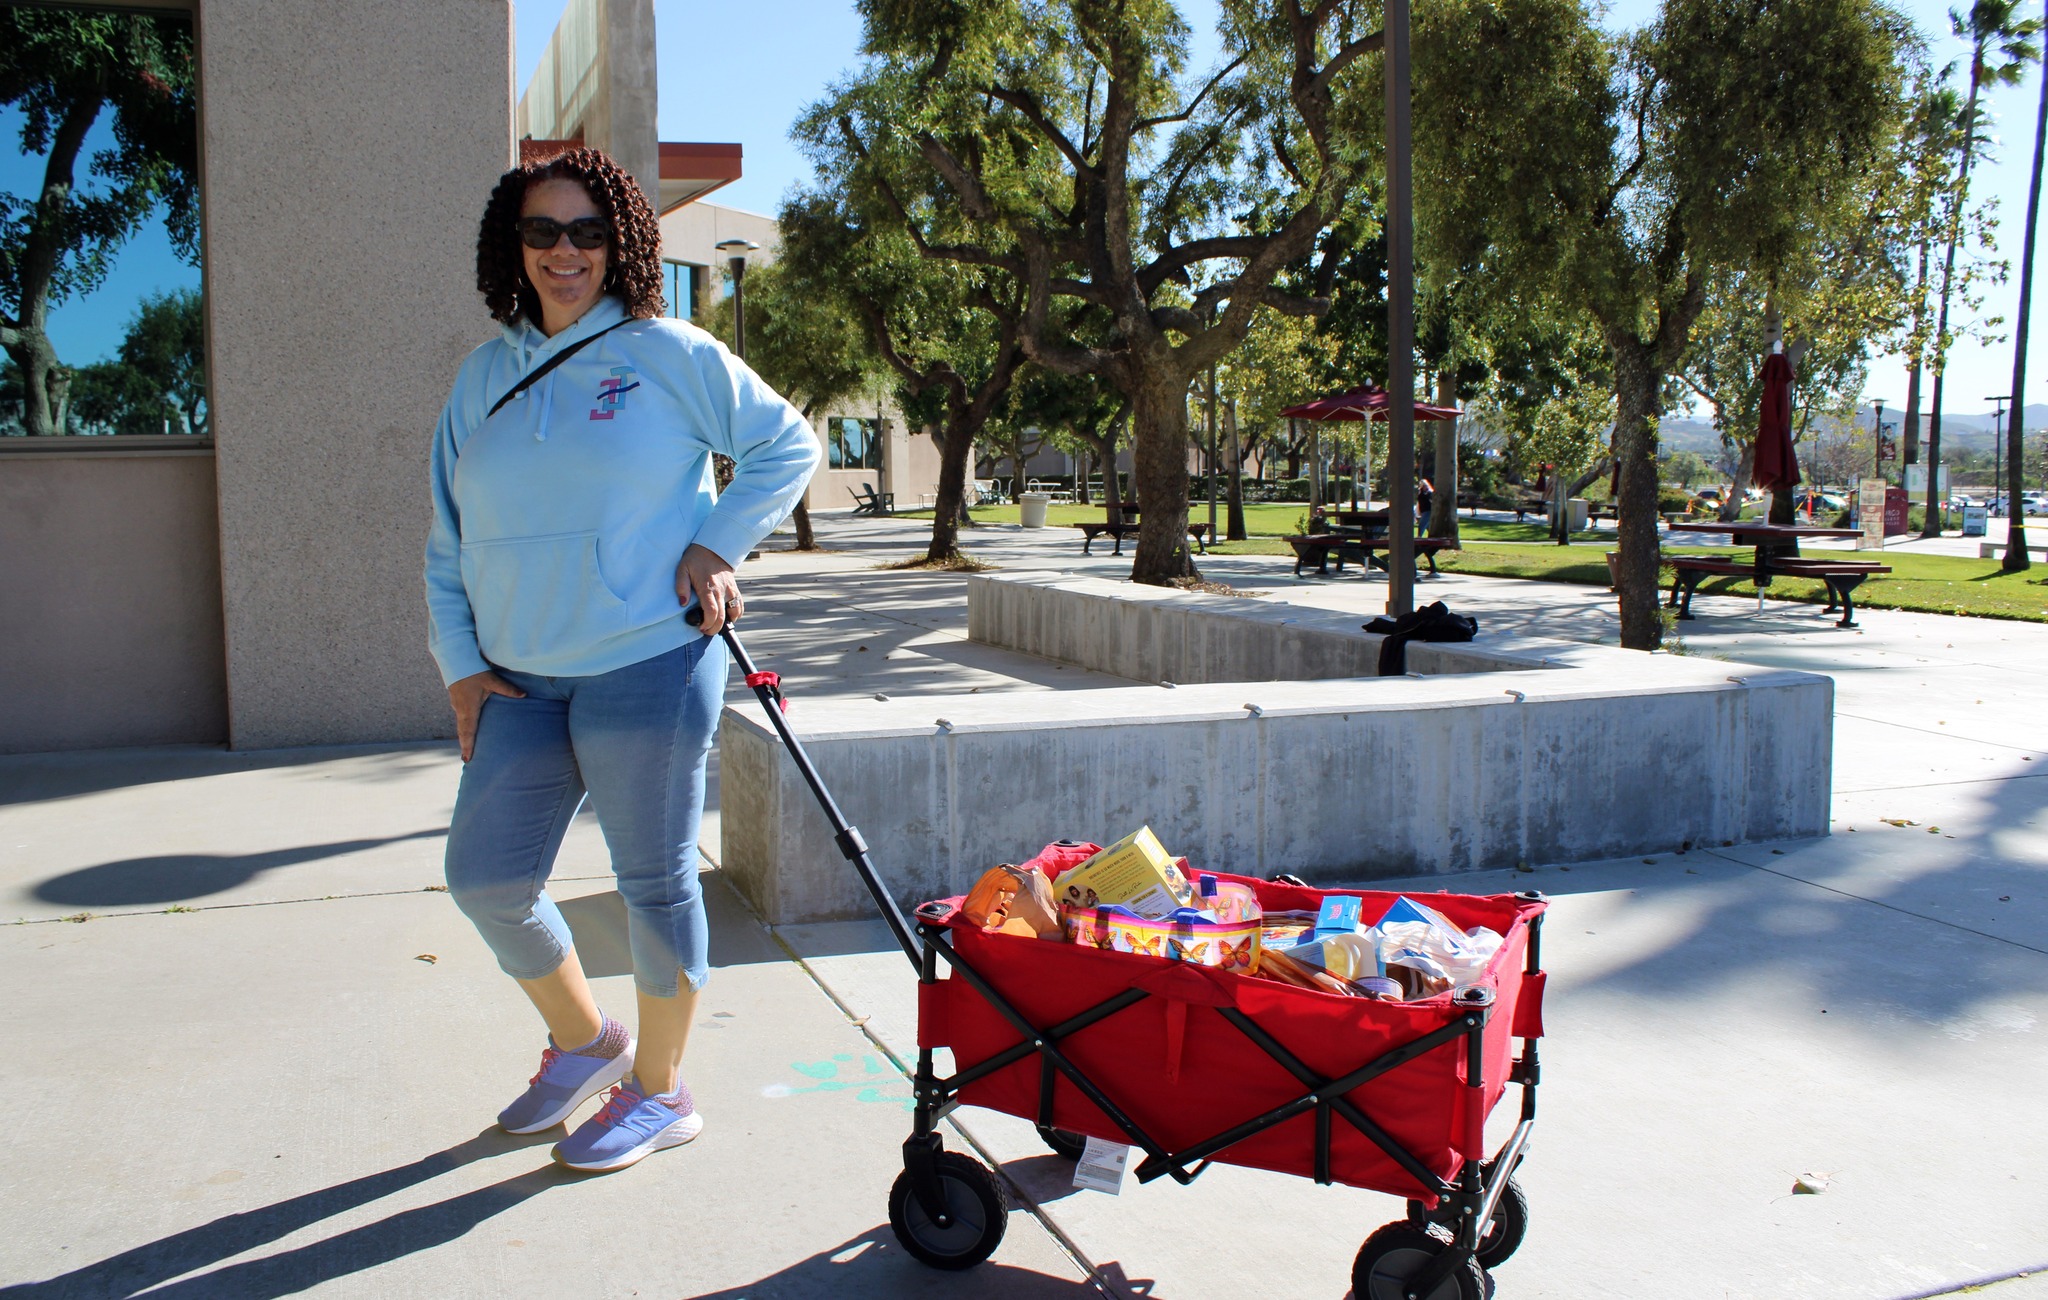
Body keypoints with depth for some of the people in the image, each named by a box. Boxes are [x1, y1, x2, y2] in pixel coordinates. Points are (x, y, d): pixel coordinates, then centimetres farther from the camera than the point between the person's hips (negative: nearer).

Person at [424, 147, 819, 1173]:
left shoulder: (667, 354, -2)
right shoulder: (484, 376, 12)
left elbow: (786, 445, 3)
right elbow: (449, 538, 15)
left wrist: (716, 546, -8)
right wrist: (460, 662, 7)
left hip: (647, 664, -5)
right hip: (520, 679, 6)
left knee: (653, 879, 4)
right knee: (485, 877, 7)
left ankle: (658, 1090, 22)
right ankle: (582, 1040, 32)